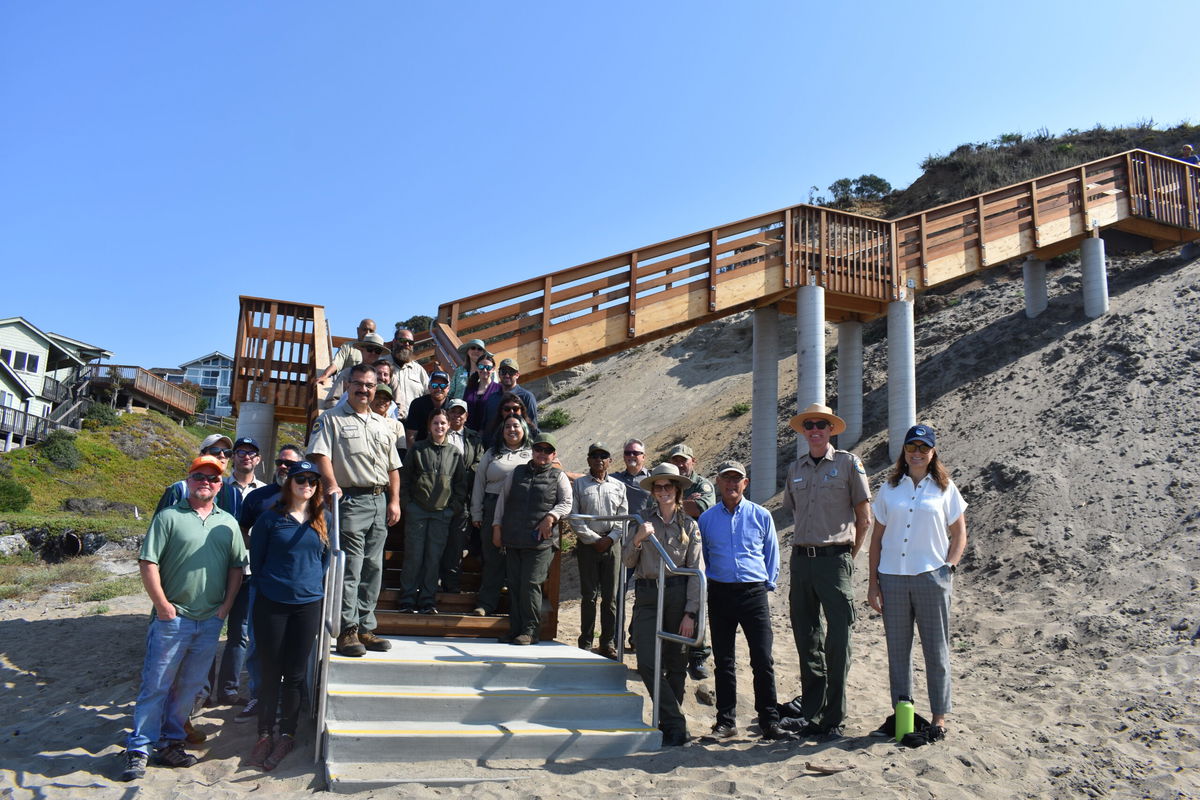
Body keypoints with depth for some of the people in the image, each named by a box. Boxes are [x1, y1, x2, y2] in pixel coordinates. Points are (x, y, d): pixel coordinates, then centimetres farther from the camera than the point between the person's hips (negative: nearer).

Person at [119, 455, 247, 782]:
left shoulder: (228, 523, 10)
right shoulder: (168, 517, -3)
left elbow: (237, 566, 12)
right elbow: (148, 563, -7)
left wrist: (226, 605, 3)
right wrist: (163, 605, -10)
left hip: (210, 621, 4)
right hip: (172, 618, -4)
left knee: (189, 687, 12)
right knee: (156, 685, 1)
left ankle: (171, 743, 24)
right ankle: (138, 749, 12)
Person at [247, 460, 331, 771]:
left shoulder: (325, 520, 4)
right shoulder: (270, 518, -3)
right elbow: (255, 559, 4)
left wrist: (315, 586, 6)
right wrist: (267, 587, 6)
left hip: (308, 605, 1)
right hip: (271, 605, -1)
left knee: (295, 674, 8)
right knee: (271, 672, 7)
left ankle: (287, 735, 22)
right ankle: (265, 734, 21)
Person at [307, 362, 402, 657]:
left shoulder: (381, 424, 19)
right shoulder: (331, 419, 2)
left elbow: (393, 466, 20)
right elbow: (319, 454, -12)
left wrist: (394, 501, 10)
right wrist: (331, 485, -27)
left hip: (379, 501, 6)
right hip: (351, 500, -6)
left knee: (373, 567, 8)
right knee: (350, 568, -8)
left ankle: (365, 628, 15)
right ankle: (347, 631, -3)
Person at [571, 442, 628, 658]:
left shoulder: (618, 486, 10)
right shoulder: (579, 484, 4)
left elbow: (623, 517, 8)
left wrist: (610, 538, -7)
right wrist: (594, 539, -8)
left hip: (612, 543, 2)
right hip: (587, 543, -2)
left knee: (610, 596, 3)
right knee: (589, 595, 1)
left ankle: (608, 643, 11)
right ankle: (586, 642, 10)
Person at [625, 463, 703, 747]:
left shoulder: (690, 525, 5)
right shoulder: (644, 521, 9)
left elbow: (696, 571, 1)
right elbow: (628, 563, 5)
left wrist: (690, 613, -6)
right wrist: (638, 540, -14)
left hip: (677, 594, -1)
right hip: (647, 596, 1)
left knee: (676, 664, 5)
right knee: (647, 663, -8)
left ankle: (670, 724, 19)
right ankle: (676, 723, -1)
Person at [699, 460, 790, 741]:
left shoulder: (761, 516, 5)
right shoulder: (706, 519, 8)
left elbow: (771, 554, 13)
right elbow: (701, 557, 16)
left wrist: (768, 585, 7)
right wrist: (706, 586, 9)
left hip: (754, 593, -1)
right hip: (720, 594, 1)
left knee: (763, 660, -4)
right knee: (723, 662, 7)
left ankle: (769, 721, 6)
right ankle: (726, 721, 16)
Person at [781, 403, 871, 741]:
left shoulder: (847, 462, -1)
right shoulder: (795, 468, 12)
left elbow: (864, 518, 1)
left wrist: (847, 557, 0)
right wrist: (805, 549, 13)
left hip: (834, 559, -5)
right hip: (801, 559, 5)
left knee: (837, 643, -3)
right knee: (806, 640, 10)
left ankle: (834, 719, 7)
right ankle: (811, 713, 20)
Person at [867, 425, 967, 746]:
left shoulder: (945, 489, 5)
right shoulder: (889, 489, 8)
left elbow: (959, 534, 8)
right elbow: (877, 536, 8)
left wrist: (948, 568, -7)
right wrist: (873, 582, 3)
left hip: (931, 577, -2)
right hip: (892, 576, 2)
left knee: (936, 649, 4)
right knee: (897, 648, 9)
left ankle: (938, 719, 14)